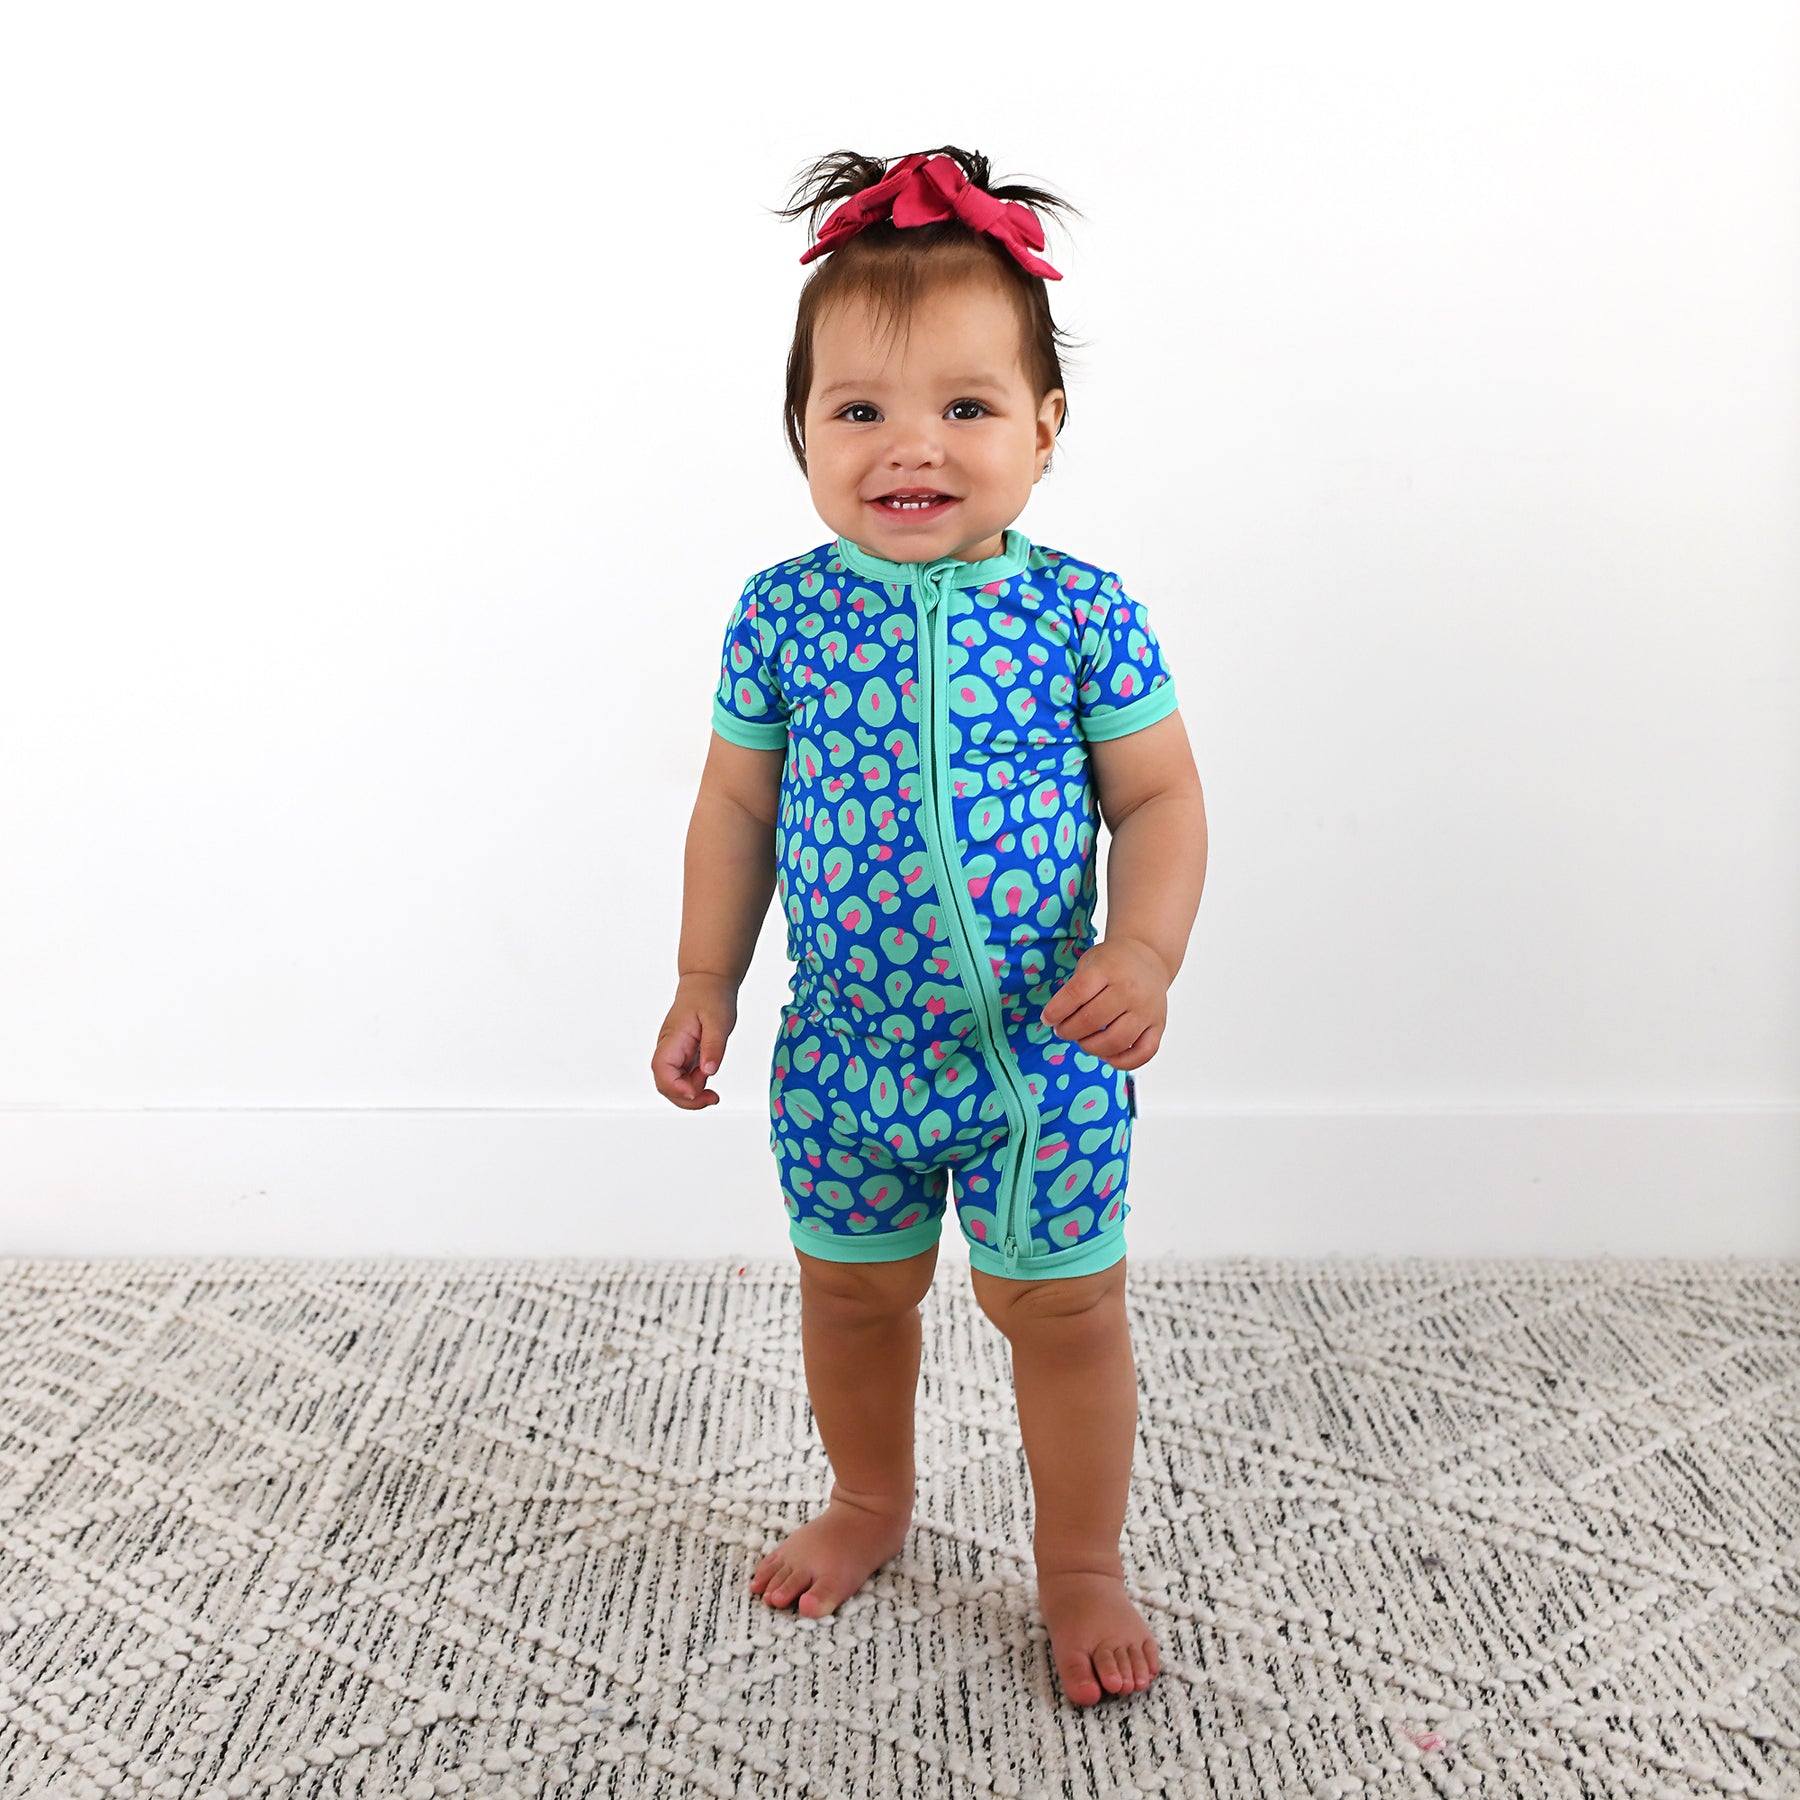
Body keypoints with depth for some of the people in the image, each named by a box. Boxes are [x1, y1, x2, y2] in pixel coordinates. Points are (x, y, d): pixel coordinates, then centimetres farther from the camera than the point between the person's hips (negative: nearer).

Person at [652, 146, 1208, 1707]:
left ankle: (1083, 1567, 34)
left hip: (1044, 1050, -2)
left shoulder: (1085, 615, -10)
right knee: (853, 1289, 20)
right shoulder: (781, 617, -6)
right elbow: (736, 807, 4)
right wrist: (705, 980, 4)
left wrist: (1143, 951, -18)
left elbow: (1158, 798, -4)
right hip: (844, 1050, 2)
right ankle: (870, 1506, 48)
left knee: (1063, 1305, 11)